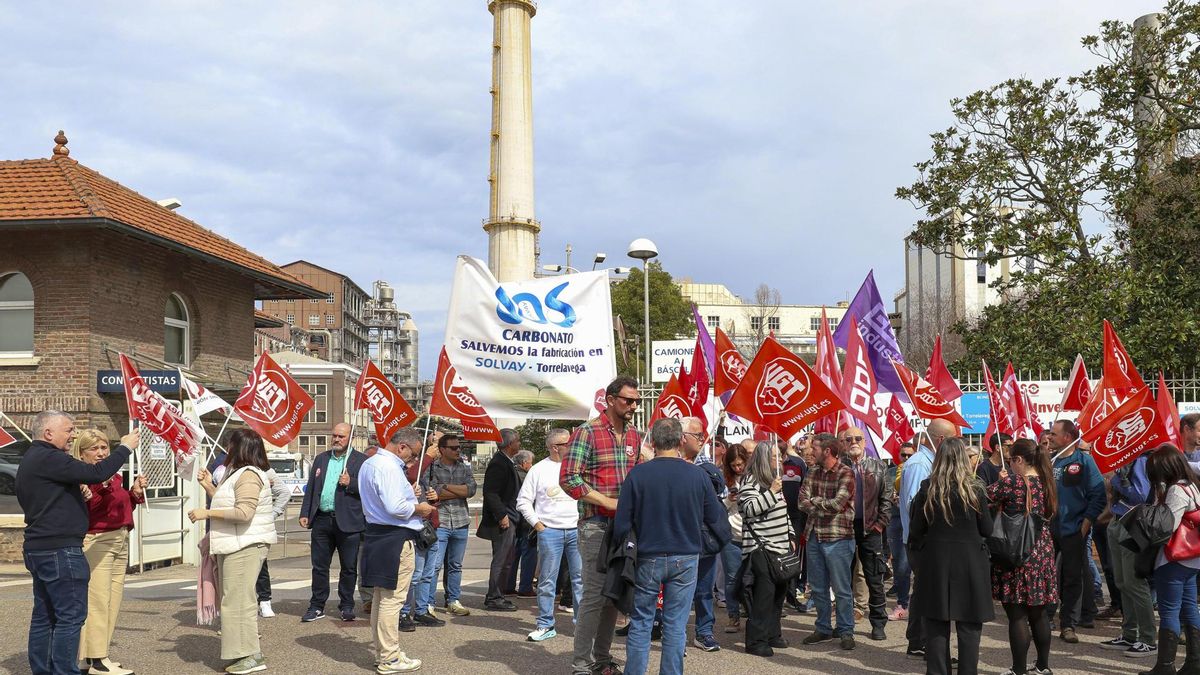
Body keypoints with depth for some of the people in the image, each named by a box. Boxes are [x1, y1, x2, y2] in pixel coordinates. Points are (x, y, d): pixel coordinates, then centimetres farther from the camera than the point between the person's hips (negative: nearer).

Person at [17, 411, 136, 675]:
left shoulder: (31, 460, 18)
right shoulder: (48, 459, -16)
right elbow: (96, 474, -23)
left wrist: (79, 494, 11)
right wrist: (125, 447, -11)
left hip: (38, 549, 11)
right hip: (60, 550, -11)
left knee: (44, 616, 13)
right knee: (71, 616, -7)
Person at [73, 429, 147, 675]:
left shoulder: (114, 476, 16)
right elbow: (83, 514, -22)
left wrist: (135, 492, 11)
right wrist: (103, 490, -32)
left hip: (120, 541, 9)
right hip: (96, 541, -9)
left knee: (113, 601, 10)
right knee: (98, 601, -9)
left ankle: (96, 654, 18)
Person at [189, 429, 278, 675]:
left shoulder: (248, 475, -16)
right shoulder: (238, 473, 19)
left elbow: (243, 512, -26)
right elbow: (227, 504, 25)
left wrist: (207, 513, -21)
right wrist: (209, 487, 15)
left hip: (246, 545, -11)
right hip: (236, 544, 11)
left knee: (238, 599, -10)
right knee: (238, 599, 14)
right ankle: (246, 652, 20)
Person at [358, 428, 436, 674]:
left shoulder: (369, 464, 15)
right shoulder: (389, 467, -18)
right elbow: (395, 507, -26)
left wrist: (409, 494, 15)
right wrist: (418, 508, -10)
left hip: (375, 533, 11)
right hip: (396, 538, -10)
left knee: (380, 597, 16)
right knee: (392, 598, -4)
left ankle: (382, 653, 25)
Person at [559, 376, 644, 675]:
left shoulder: (635, 436, 11)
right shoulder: (587, 432, -9)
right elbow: (568, 480, -15)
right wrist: (610, 502, -18)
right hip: (596, 526, -7)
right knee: (594, 594, -7)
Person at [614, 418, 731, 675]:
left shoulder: (637, 474, -10)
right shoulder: (698, 475, -7)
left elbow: (622, 522, -8)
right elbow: (715, 518, 0)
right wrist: (725, 540, 20)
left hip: (648, 558, -1)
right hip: (685, 559, 1)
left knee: (640, 623, 10)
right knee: (676, 625, 7)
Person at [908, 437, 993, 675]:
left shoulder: (927, 489, -4)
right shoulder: (975, 489, -6)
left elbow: (916, 529, -1)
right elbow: (987, 529, -1)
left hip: (935, 562, 1)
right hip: (970, 562, -1)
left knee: (936, 627, 8)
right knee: (969, 628, 6)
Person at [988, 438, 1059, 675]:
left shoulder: (1011, 481, -16)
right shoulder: (1045, 482, 5)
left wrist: (1001, 481, 7)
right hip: (1042, 554, 7)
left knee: (1017, 614, -1)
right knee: (1039, 613, 17)